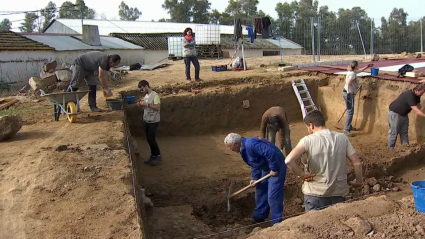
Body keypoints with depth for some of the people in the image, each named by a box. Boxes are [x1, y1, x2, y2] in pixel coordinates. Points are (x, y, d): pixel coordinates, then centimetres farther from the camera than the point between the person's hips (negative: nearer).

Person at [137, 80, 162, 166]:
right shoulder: (146, 95, 10)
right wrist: (142, 105, 0)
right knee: (149, 139, 11)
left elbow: (158, 108, -24)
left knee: (151, 139, -6)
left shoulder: (155, 95, -16)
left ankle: (158, 156, 7)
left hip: (153, 121, -8)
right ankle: (153, 155, 24)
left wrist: (146, 104, -26)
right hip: (146, 120, 8)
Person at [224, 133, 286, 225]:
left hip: (276, 167, -11)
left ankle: (276, 223, 3)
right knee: (260, 191, 19)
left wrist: (274, 169, -25)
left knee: (273, 196, -8)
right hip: (266, 168, 11)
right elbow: (255, 165, 15)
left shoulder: (251, 144, -28)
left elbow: (271, 153, -34)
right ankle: (259, 216, 34)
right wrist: (255, 178, 5)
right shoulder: (243, 149, 6)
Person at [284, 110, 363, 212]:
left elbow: (288, 160, -27)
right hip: (339, 193, 3)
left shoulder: (308, 140, -14)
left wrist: (301, 174, -13)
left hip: (315, 194, -3)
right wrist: (359, 182, 14)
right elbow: (357, 163, -1)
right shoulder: (342, 138, -3)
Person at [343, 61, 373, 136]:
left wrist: (367, 66, 38)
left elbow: (359, 71, 34)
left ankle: (349, 126, 28)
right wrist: (348, 93, -31)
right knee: (350, 112, -10)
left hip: (349, 93, 10)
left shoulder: (353, 72, 13)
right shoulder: (352, 74, -16)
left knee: (350, 111, 18)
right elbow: (348, 83, -26)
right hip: (349, 93, -10)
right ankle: (346, 129, -12)